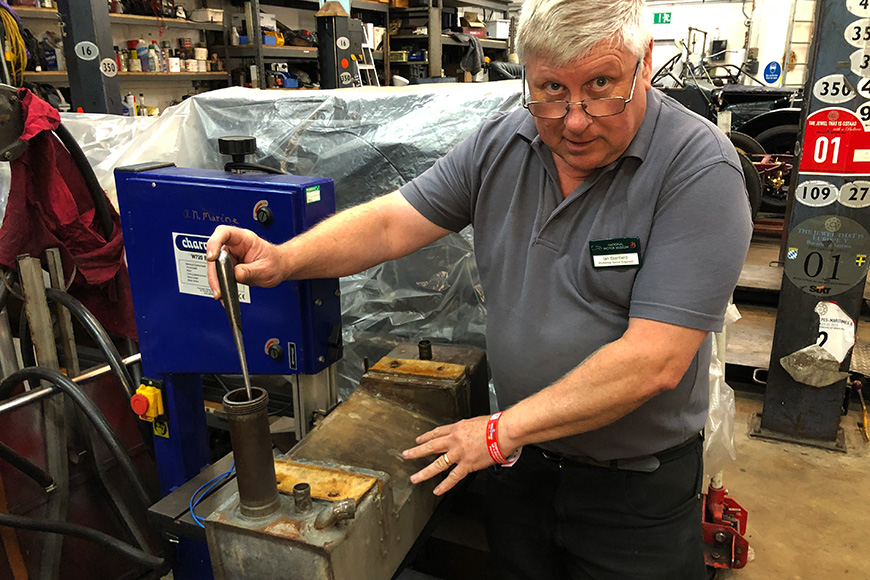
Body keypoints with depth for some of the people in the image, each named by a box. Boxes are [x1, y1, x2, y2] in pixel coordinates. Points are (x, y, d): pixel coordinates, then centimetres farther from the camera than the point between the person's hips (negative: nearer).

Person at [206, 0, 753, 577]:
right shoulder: (500, 145, -5)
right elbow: (393, 221, -5)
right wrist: (285, 259, -22)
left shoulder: (699, 169, -22)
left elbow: (654, 362, -27)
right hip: (520, 461, 5)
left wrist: (503, 431, -22)